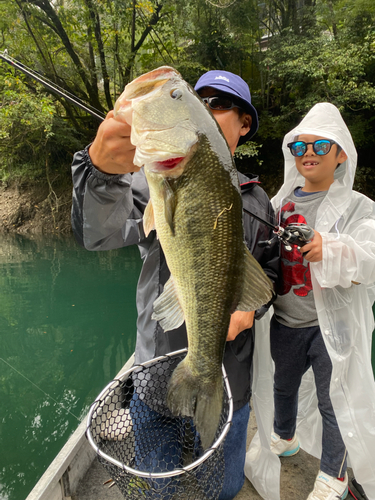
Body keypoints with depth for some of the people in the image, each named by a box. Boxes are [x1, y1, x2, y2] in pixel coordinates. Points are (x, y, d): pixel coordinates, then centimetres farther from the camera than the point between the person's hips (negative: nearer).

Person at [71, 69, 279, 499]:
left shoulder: (256, 200, 1)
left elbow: (268, 268, 12)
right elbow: (98, 233, -29)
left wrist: (249, 308, -8)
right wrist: (101, 169, -49)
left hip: (230, 368, 3)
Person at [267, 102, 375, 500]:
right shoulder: (280, 203, 4)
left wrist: (329, 250, -39)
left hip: (333, 325, -3)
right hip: (285, 321, 4)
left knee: (334, 403, 12)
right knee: (283, 385, 24)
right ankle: (285, 437, 54)